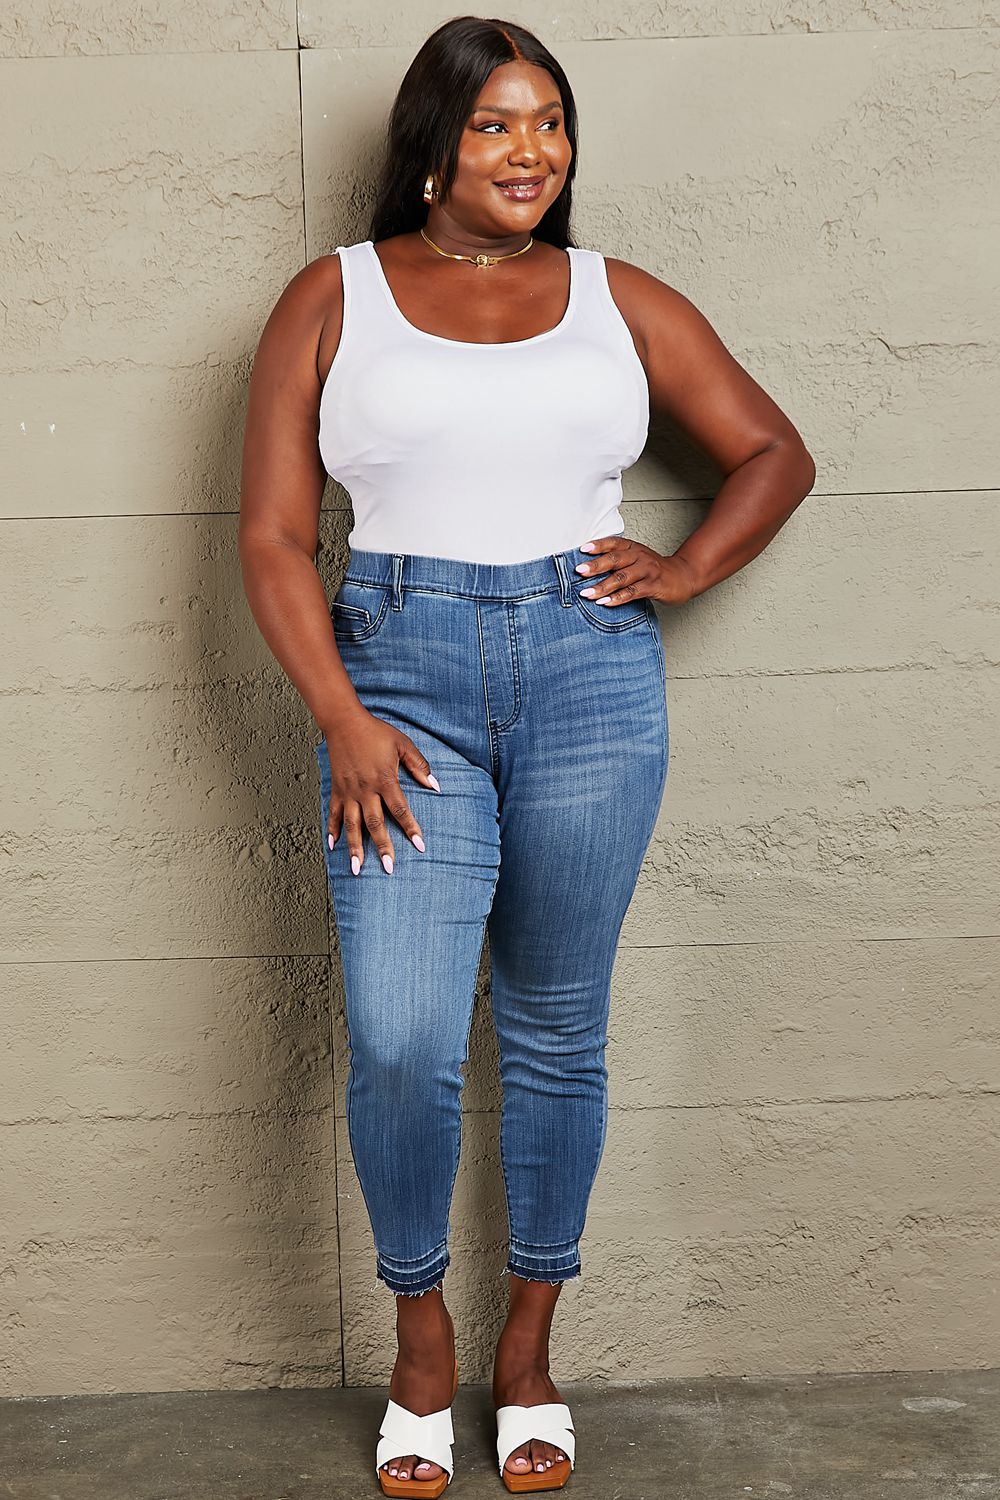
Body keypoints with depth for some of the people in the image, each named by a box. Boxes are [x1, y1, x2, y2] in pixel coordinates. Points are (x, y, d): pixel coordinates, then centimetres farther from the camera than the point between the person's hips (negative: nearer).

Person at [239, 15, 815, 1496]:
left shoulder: (621, 300, 12)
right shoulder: (335, 299, 8)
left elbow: (775, 453, 20)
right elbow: (273, 534, 3)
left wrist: (685, 569, 3)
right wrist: (342, 721, -8)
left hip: (591, 667, 2)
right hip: (401, 675, -1)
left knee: (557, 1033, 7)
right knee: (399, 1045, -10)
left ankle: (529, 1347, 26)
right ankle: (421, 1330, 17)